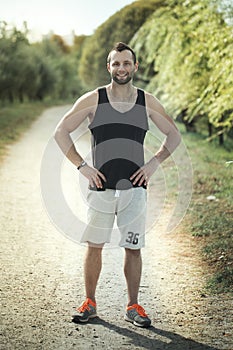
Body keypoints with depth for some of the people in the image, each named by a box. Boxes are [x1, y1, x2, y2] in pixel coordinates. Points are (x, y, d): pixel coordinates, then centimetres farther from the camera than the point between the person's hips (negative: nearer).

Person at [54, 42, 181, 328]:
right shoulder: (92, 100, -1)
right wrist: (81, 166, -5)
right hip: (101, 188, -1)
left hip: (134, 188, 1)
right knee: (94, 246, 6)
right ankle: (89, 303, 21)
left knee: (133, 248, 4)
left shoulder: (147, 102, 4)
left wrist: (154, 162, 1)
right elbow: (61, 132, 2)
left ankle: (133, 307, 16)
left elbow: (174, 135, 14)